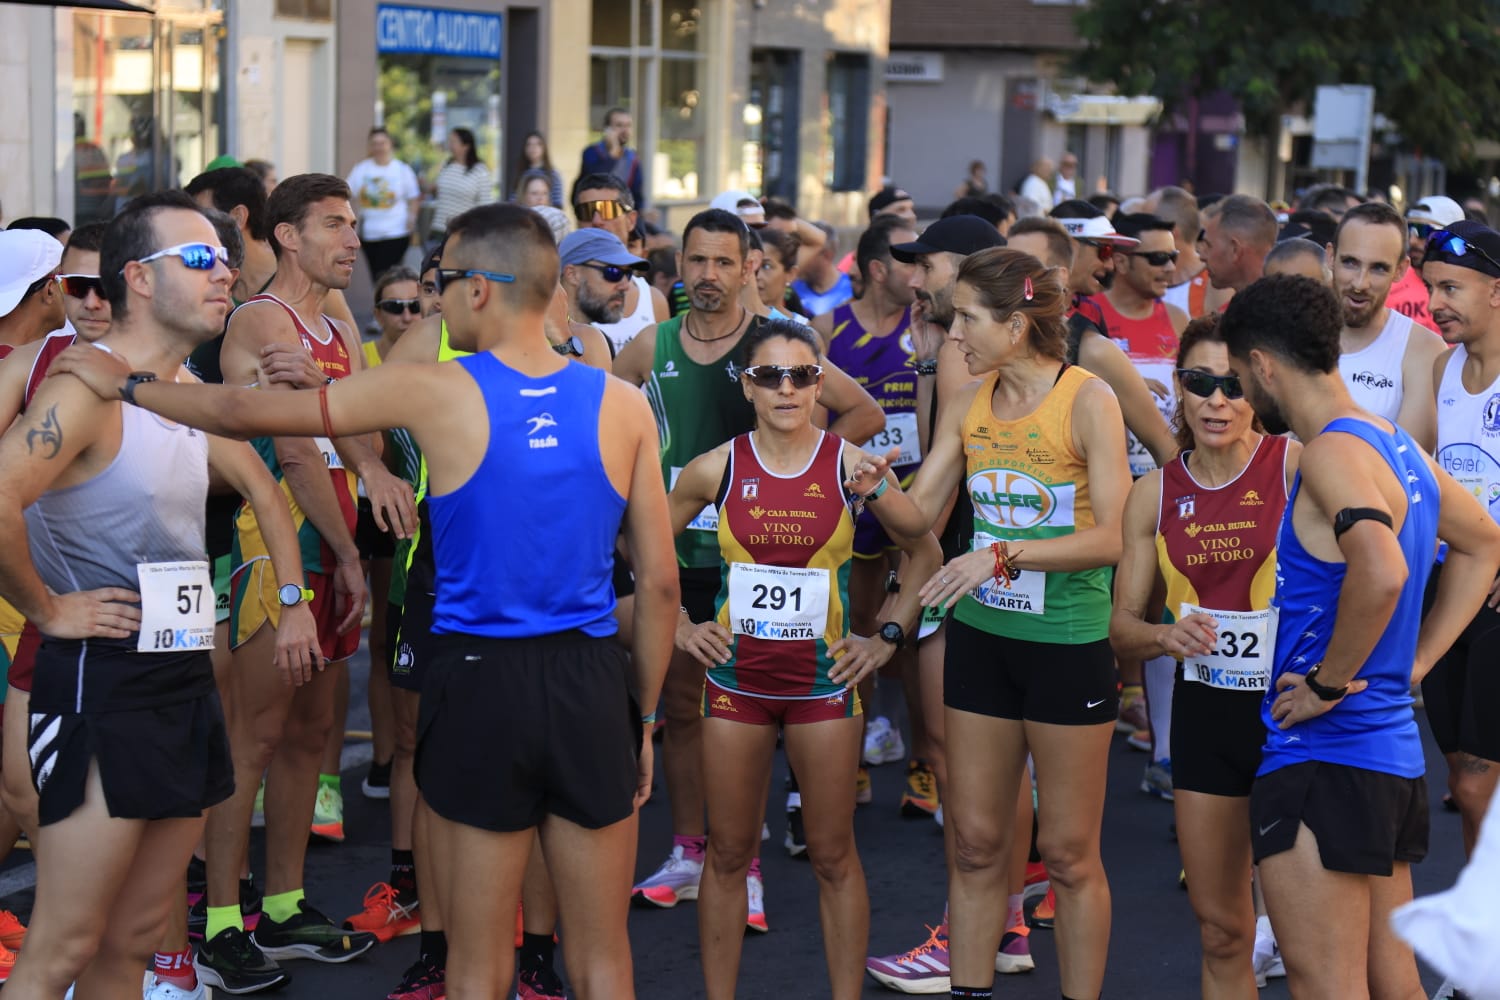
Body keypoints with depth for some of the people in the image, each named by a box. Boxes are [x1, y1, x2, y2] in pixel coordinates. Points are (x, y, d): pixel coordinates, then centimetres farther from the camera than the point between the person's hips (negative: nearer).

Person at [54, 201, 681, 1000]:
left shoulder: (434, 392, -7)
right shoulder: (621, 404, 0)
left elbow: (246, 413, -1)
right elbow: (659, 584, 2)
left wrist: (122, 383, 13)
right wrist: (644, 719, 14)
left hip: (481, 680, -2)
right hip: (591, 684, 2)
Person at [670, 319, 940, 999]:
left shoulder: (850, 467, -5)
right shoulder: (717, 469, -4)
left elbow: (925, 551, 7)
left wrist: (889, 635, 2)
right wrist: (679, 628, 4)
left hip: (825, 679, -1)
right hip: (735, 677, 1)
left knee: (833, 855, 5)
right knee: (729, 853, 7)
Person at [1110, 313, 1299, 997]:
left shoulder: (1299, 467, -10)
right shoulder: (1155, 495, 4)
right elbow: (1122, 627, 7)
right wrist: (1165, 635, -13)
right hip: (1205, 711, 4)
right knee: (1220, 932, 12)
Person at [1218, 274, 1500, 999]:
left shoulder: (1333, 452, -16)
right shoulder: (1401, 449, 12)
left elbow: (1381, 572, -34)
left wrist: (1328, 682, -20)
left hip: (1322, 756, -10)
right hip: (1394, 749, 10)